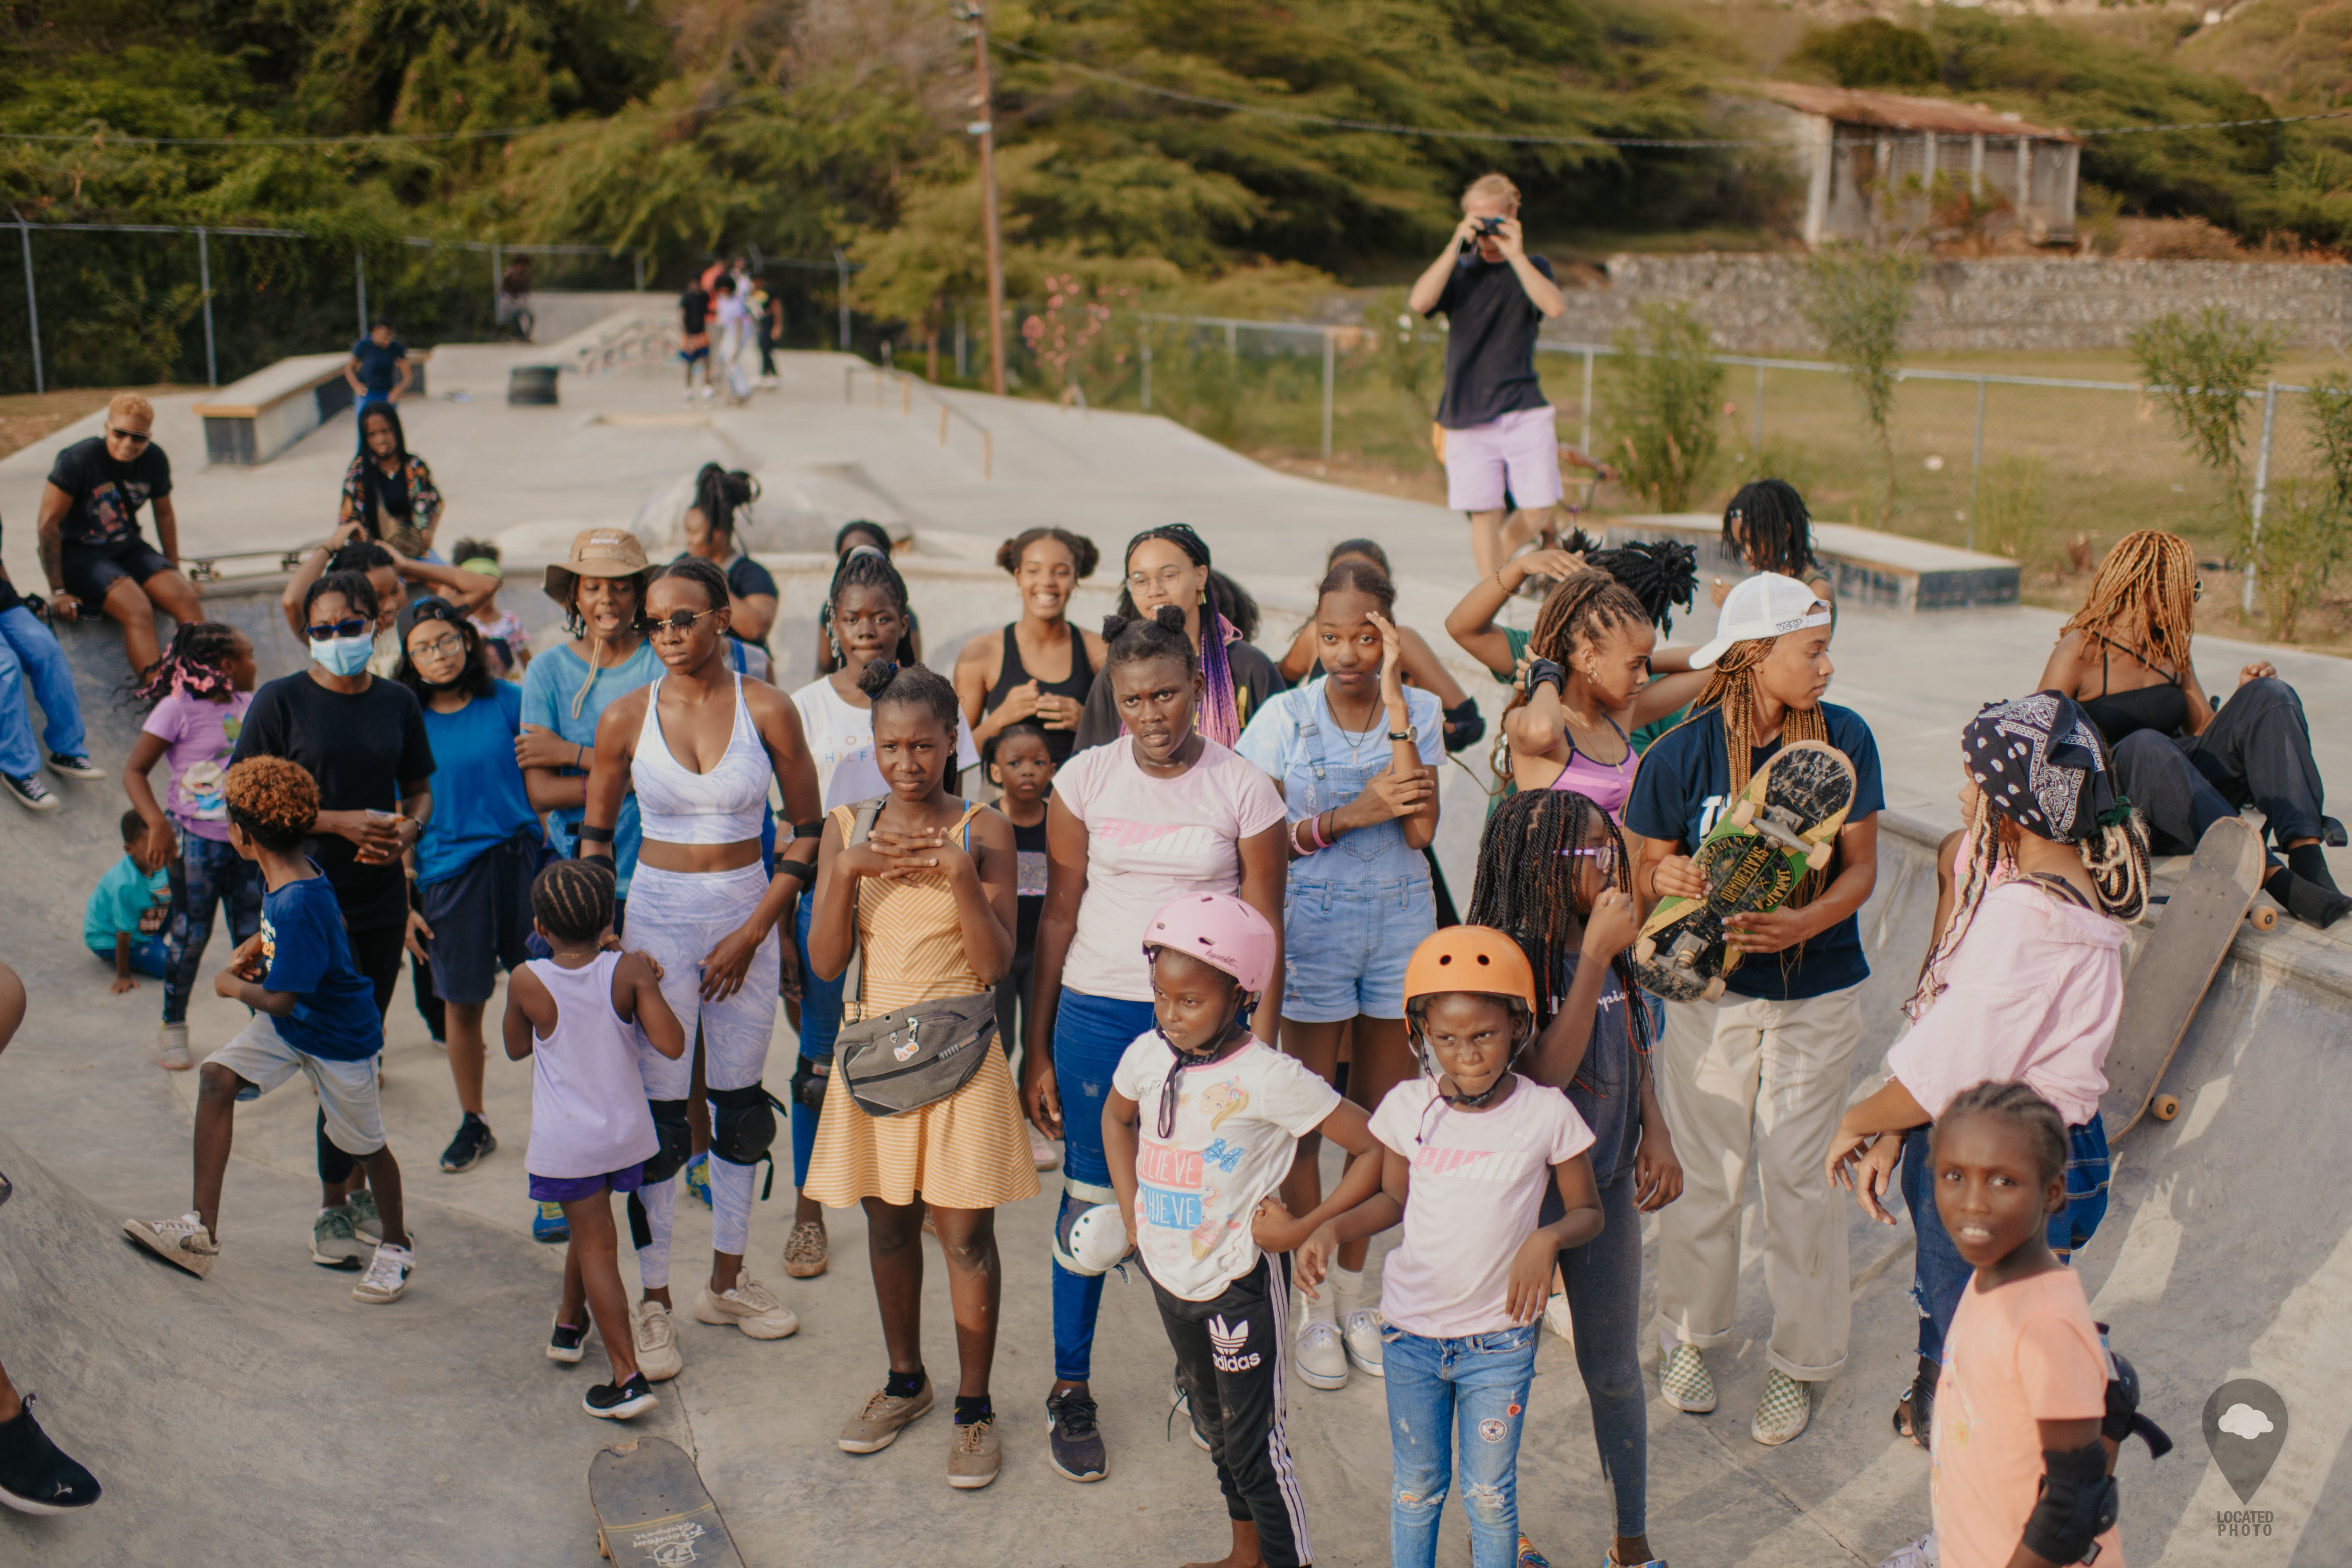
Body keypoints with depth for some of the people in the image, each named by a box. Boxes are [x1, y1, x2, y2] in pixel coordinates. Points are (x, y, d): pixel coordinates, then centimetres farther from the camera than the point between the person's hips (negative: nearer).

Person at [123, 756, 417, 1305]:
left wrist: (233, 986, -10)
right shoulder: (293, 873, -5)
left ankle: (396, 1248, 29)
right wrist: (250, 950, 2)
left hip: (338, 1037, -9)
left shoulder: (300, 904, -33)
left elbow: (280, 1000, -28)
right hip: (287, 1028, 9)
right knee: (217, 1076, -6)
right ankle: (202, 1228, -2)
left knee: (364, 1144, 6)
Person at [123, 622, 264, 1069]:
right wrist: (157, 823, -25)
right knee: (191, 935, 5)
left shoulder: (249, 705, 4)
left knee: (253, 935, 8)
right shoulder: (178, 708, -12)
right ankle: (173, 1027, 23)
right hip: (194, 841, -4)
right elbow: (134, 771, -12)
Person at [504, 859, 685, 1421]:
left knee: (596, 1248, -1)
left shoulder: (529, 982, -15)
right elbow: (671, 1045, -18)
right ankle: (570, 1323, 47)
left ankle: (628, 1376, -7)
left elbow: (516, 1048, 3)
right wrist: (645, 989, -4)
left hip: (566, 1142, -3)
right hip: (626, 1131, 3)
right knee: (589, 1232, 26)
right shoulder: (630, 970, -13)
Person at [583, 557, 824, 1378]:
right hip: (659, 916, -1)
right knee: (661, 1113, 1)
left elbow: (808, 830, -1)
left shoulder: (766, 708, -6)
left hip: (748, 914, 1)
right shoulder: (628, 716, -5)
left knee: (741, 1105, 12)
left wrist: (754, 932, -7)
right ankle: (653, 1302, 14)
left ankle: (727, 1281, 29)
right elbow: (596, 832, 7)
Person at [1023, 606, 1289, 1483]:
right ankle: (1070, 1391, 22)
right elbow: (1059, 916, 3)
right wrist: (1037, 1051, 3)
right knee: (1089, 1199, 7)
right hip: (1097, 1014, 1)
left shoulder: (1244, 791, -3)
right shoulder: (1085, 781, -1)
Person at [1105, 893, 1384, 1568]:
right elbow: (1116, 1116, 18)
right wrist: (1131, 1208, 9)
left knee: (1253, 1442, -2)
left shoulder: (1270, 1077, -23)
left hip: (1241, 1282, -6)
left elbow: (1376, 1148, -20)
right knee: (1214, 1427, 22)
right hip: (1168, 1272, 7)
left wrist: (1306, 1228, -19)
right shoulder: (1147, 1055, -6)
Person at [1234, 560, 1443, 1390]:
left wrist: (1394, 703, -18)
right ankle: (1313, 1301, 17)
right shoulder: (1286, 717, -6)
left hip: (1400, 921, 2)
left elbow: (1422, 830, -15)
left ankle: (1356, 1287, 27)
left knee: (1380, 1112, 11)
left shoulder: (1419, 712, -2)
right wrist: (1351, 814, -19)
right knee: (1309, 1112, 3)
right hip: (1313, 924, -2)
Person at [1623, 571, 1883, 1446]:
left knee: (1799, 1176, 4)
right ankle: (1689, 1333, 31)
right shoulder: (1682, 755, -9)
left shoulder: (1843, 738, -6)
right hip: (1711, 987, 0)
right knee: (1703, 1170, 8)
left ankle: (1800, 1361, 23)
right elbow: (1648, 874, 0)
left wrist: (1806, 922, -22)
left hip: (1817, 991, 0)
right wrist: (1666, 881, -24)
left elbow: (1861, 869, -3)